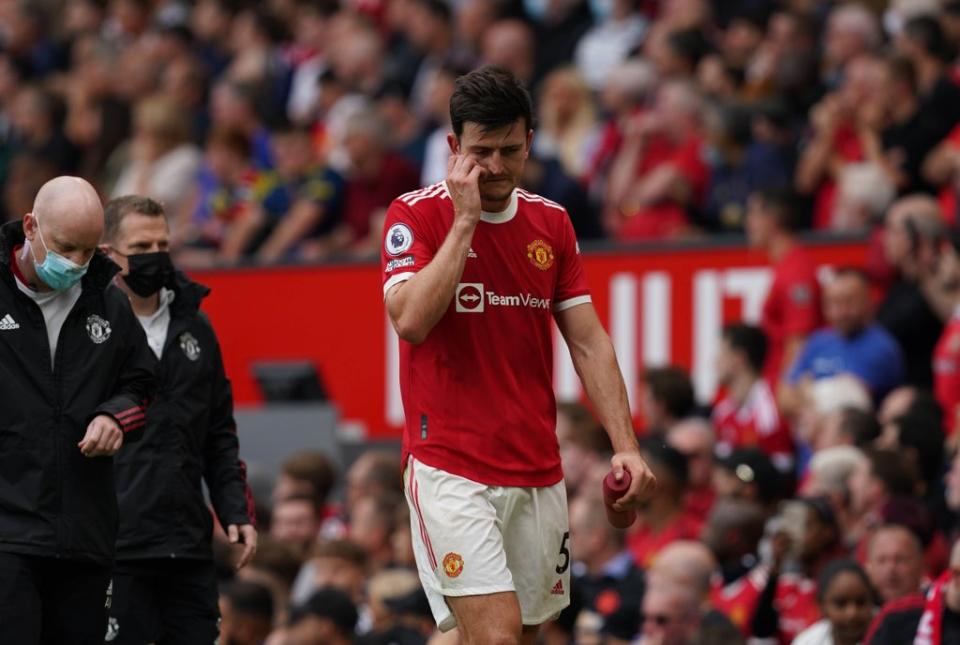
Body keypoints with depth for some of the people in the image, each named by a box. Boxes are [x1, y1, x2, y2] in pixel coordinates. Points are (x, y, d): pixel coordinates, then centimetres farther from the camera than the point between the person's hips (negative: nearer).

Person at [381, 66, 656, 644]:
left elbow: (588, 342, 11)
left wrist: (626, 446, 0)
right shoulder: (416, 215, -4)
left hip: (538, 474, 5)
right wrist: (465, 220, -16)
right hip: (451, 468, -5)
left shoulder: (552, 222, 11)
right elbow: (411, 320, -19)